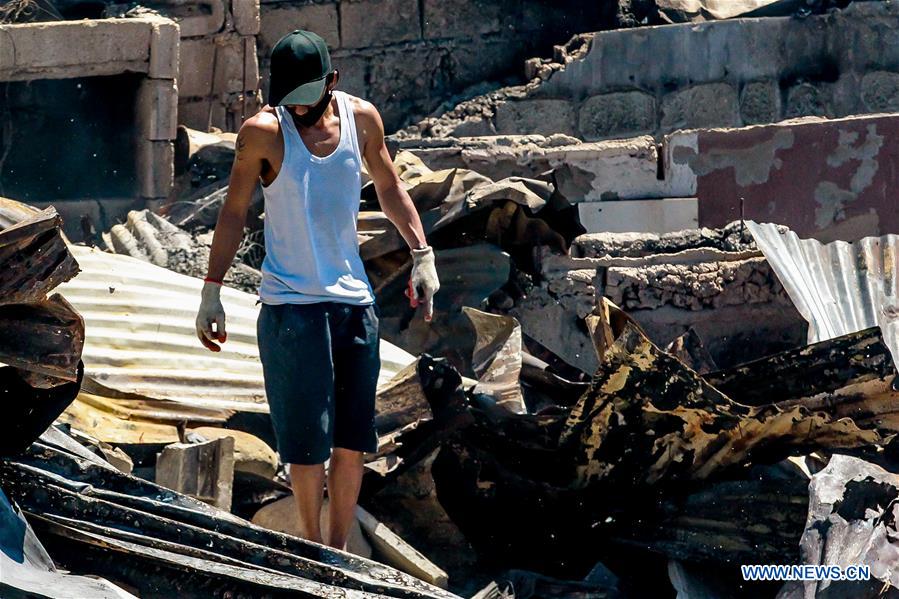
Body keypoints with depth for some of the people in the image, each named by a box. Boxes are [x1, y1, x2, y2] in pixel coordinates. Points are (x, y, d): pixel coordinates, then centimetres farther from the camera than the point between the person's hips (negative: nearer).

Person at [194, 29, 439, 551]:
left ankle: (340, 551, 14)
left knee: (353, 438, 5)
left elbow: (389, 187, 16)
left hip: (354, 298, 4)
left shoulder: (362, 118, 1)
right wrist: (212, 292, -3)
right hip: (291, 305, -4)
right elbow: (235, 212, -1)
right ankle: (313, 548, 8)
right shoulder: (264, 132, -10)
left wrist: (422, 253, 8)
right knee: (308, 438, -5)